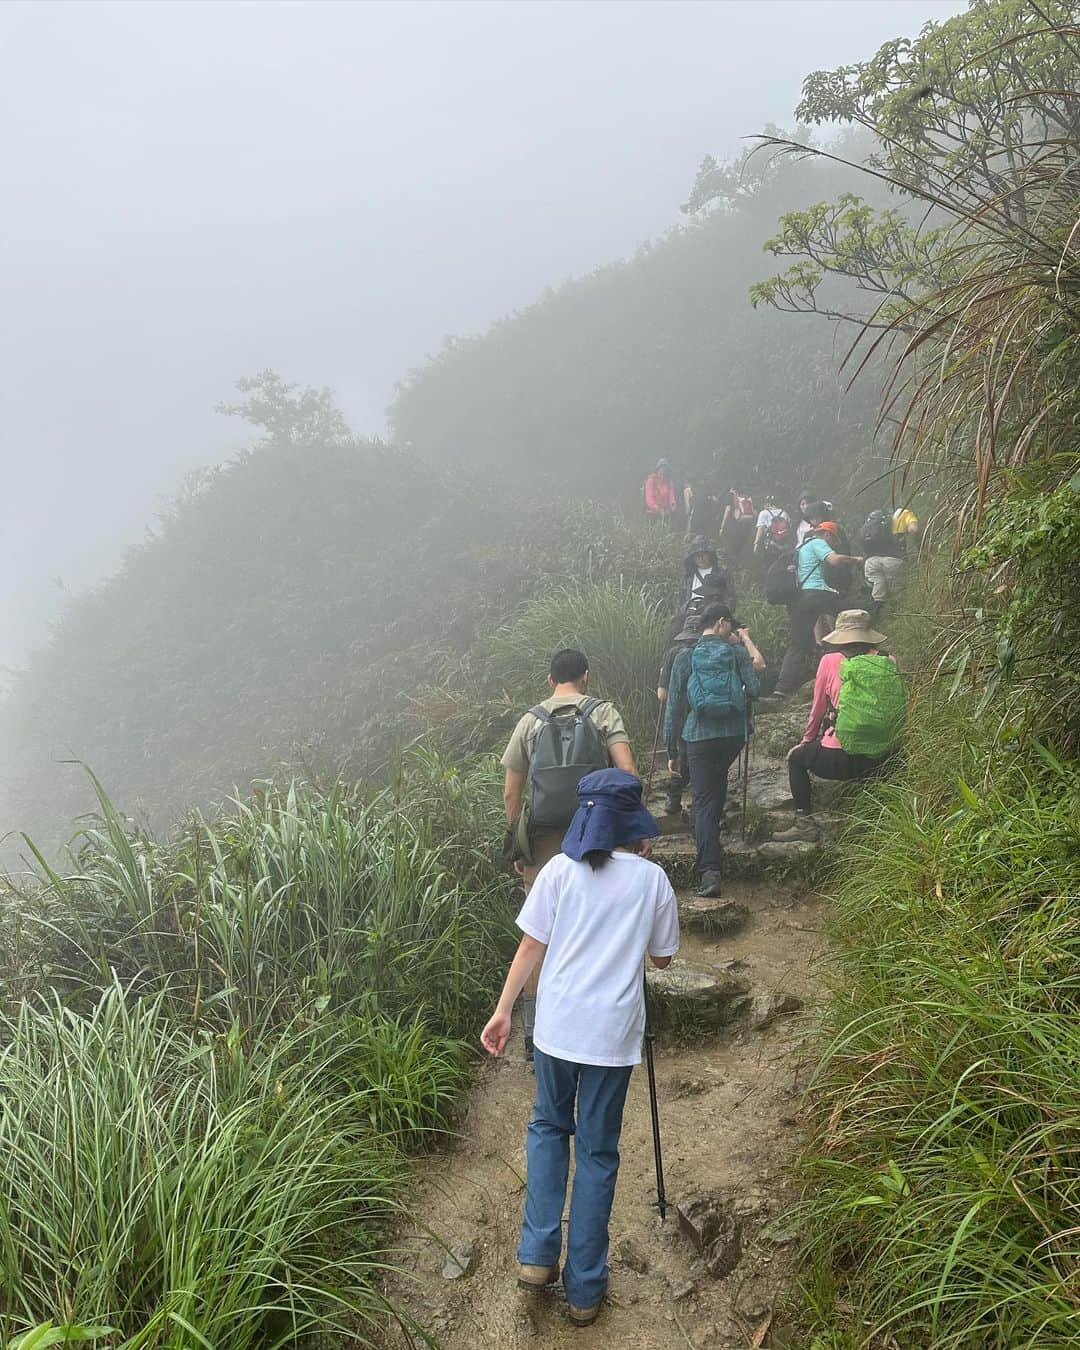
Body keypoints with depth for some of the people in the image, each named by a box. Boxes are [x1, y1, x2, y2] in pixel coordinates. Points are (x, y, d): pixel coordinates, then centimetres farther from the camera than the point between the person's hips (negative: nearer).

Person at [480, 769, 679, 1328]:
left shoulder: (560, 870, -4)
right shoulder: (652, 878, -4)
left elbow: (530, 947, -1)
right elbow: (662, 957, 7)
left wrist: (503, 1010, 6)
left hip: (557, 1025, 1)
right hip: (614, 1033, -1)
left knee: (548, 1126, 23)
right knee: (598, 1151, 13)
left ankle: (537, 1255, 15)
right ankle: (585, 1288, 19)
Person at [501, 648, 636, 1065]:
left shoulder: (530, 721, 6)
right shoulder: (603, 713, 1)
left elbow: (511, 793, 5)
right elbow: (626, 772, -12)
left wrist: (517, 846, 13)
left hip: (543, 843, 1)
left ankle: (535, 1036, 14)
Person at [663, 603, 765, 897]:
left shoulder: (685, 658, 2)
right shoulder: (738, 653, 0)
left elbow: (674, 707, 1)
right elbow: (755, 689, -11)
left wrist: (672, 751, 6)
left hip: (699, 737, -1)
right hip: (734, 735, 1)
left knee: (704, 801, -2)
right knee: (718, 780, 30)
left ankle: (710, 871, -13)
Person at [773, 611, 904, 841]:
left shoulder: (831, 661, -3)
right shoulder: (888, 662, 2)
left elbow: (818, 709, 7)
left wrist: (807, 741, 25)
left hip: (841, 761, -3)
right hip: (881, 761, 4)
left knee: (796, 757, 24)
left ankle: (805, 822, 15)